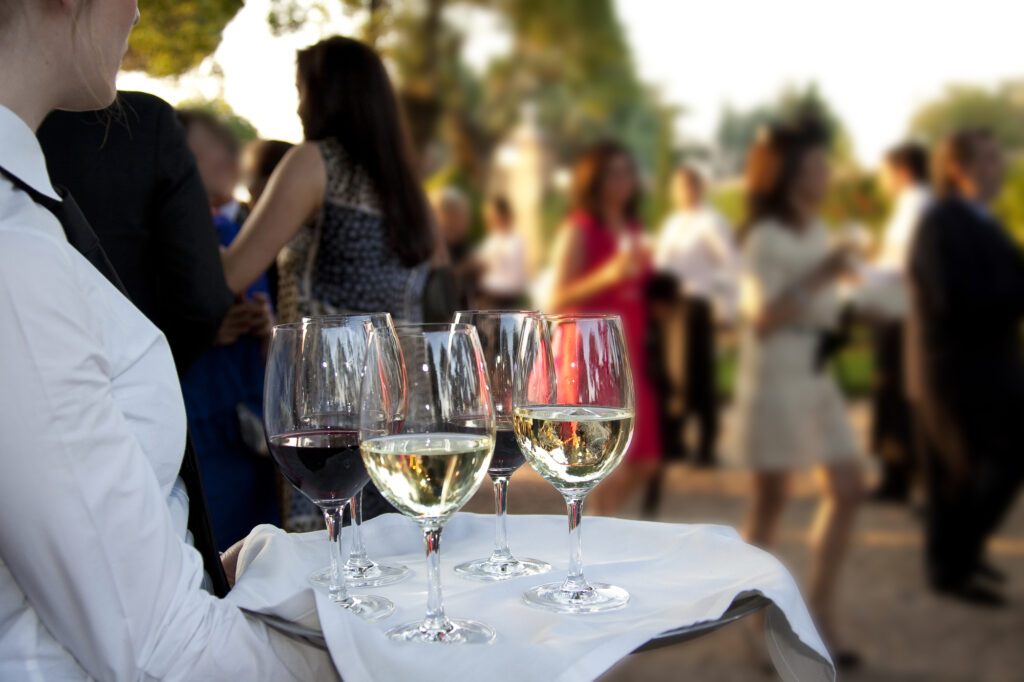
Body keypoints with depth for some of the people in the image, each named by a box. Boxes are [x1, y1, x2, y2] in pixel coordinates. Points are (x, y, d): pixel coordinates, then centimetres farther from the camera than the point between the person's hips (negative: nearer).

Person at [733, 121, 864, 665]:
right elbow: (762, 317, -18)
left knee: (847, 490, 6)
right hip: (774, 376, -8)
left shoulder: (817, 232, 13)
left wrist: (840, 319, 7)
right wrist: (816, 279, -21)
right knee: (771, 498, 1)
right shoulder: (764, 239, -11)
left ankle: (818, 611, 17)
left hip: (817, 377, 8)